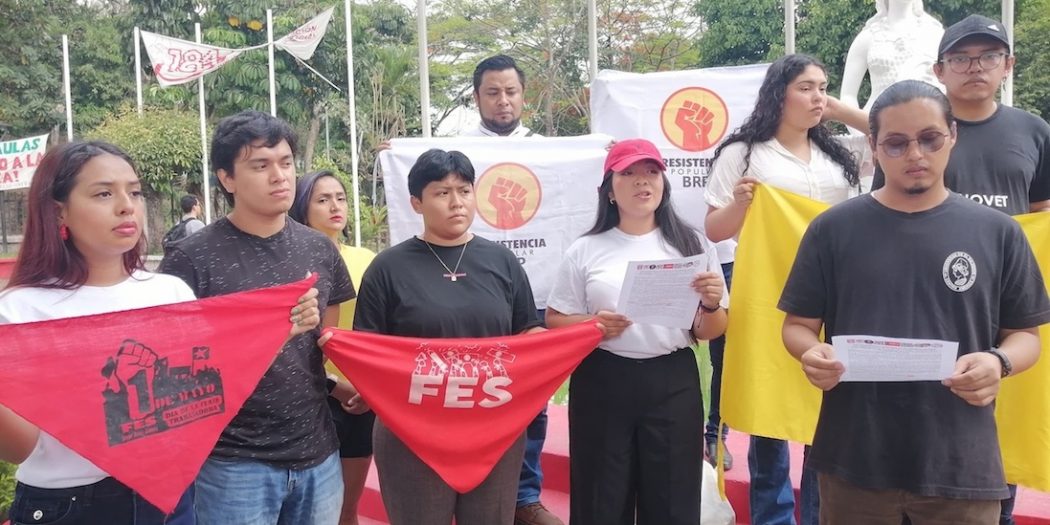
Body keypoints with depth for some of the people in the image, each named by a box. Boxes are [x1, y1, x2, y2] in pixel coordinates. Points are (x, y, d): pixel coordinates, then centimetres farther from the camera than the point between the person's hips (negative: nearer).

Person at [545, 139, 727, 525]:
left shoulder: (692, 245, 6)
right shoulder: (585, 250, 3)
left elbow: (709, 332, 8)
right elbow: (555, 321, 4)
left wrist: (711, 305, -13)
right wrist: (593, 324, -15)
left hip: (673, 384, 1)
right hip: (602, 384, -1)